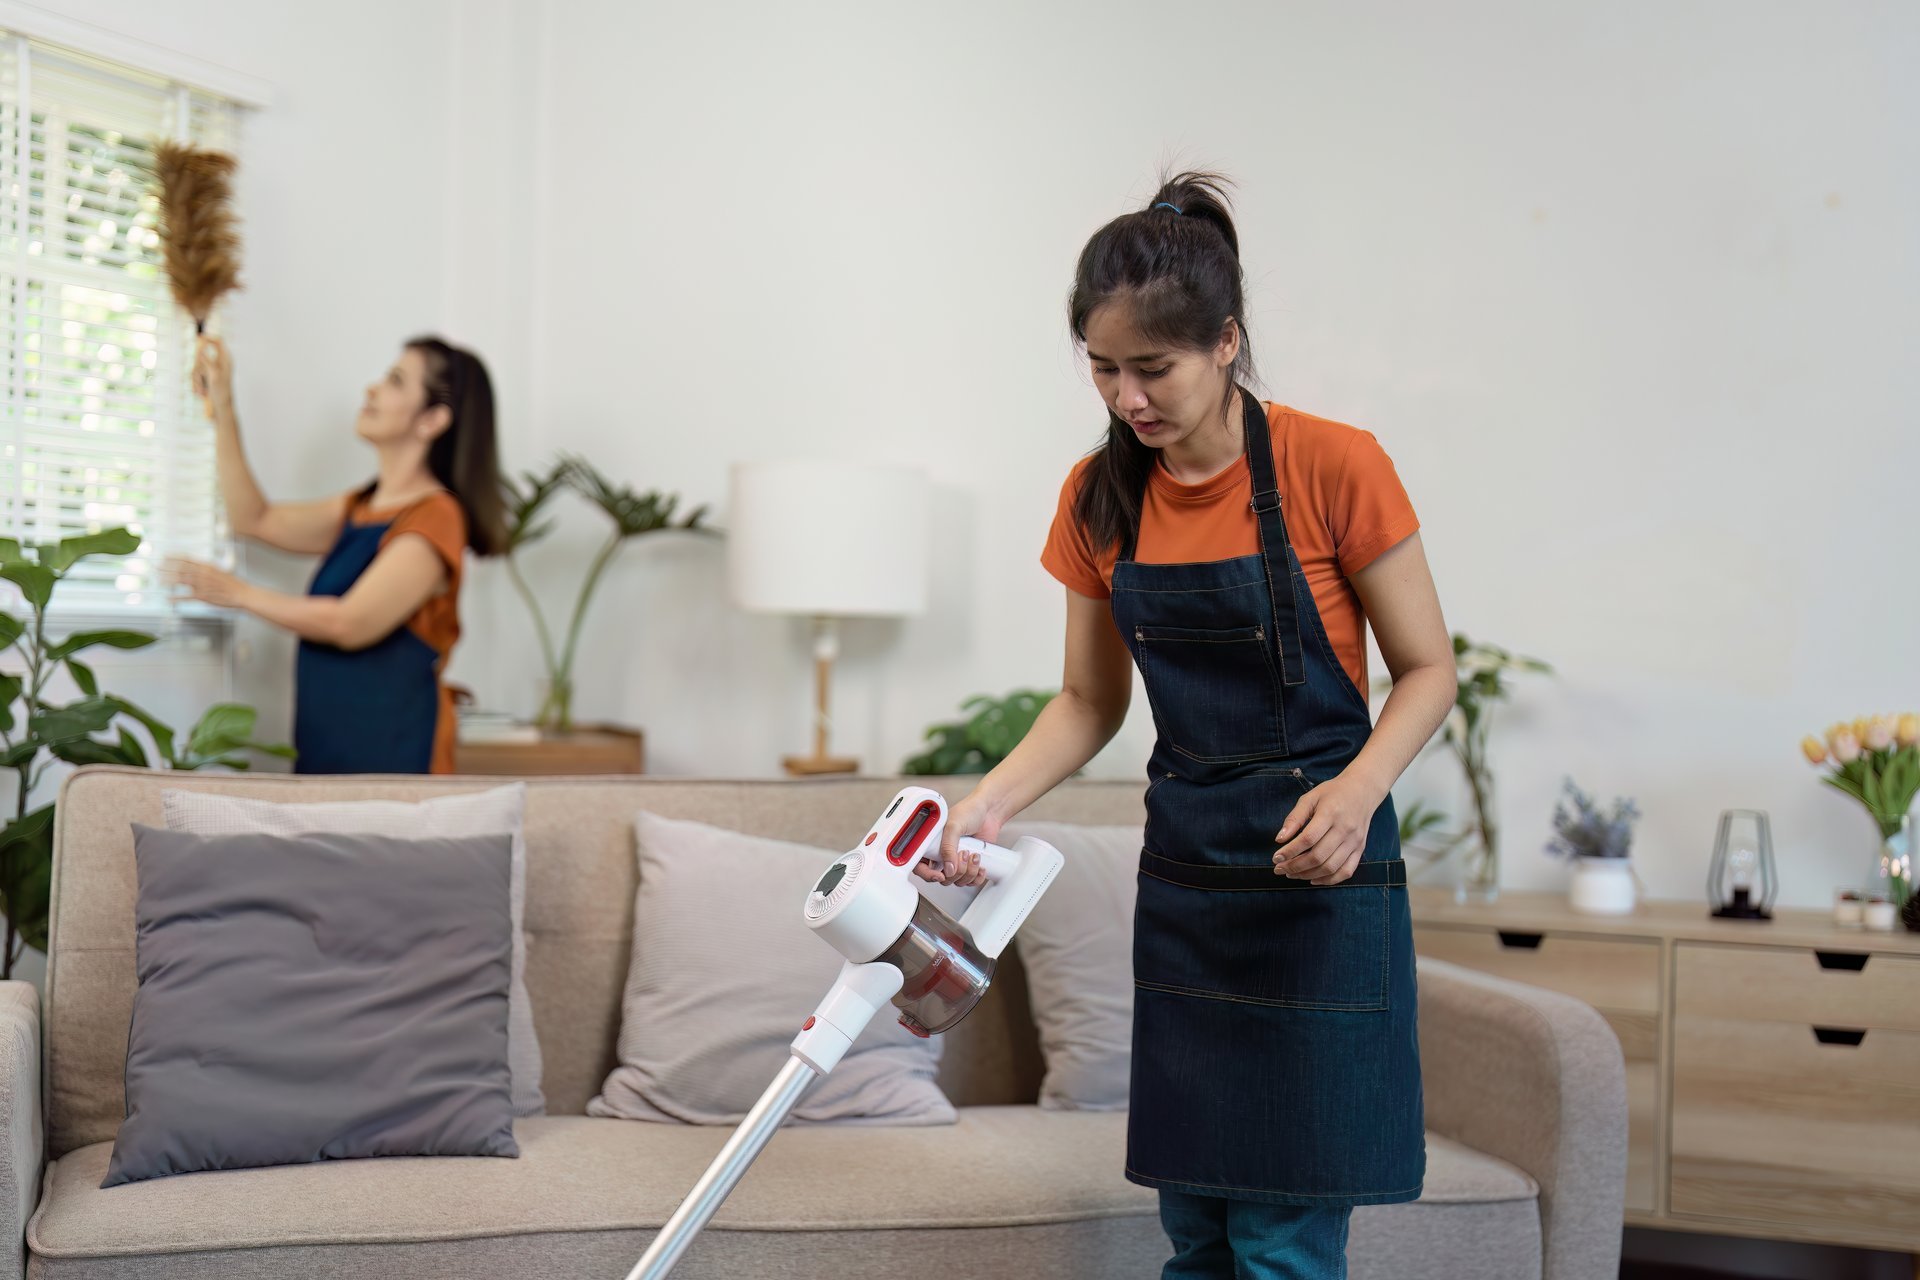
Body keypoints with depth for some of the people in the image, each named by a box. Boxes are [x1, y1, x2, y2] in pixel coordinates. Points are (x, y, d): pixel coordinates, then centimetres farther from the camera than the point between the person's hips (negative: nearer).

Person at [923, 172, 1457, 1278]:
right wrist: (990, 802, -4)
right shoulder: (1101, 498, 3)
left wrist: (1357, 788, -24)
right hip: (1184, 876, 5)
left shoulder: (1332, 466, -13)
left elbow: (1427, 669, -6)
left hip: (1319, 875, -5)